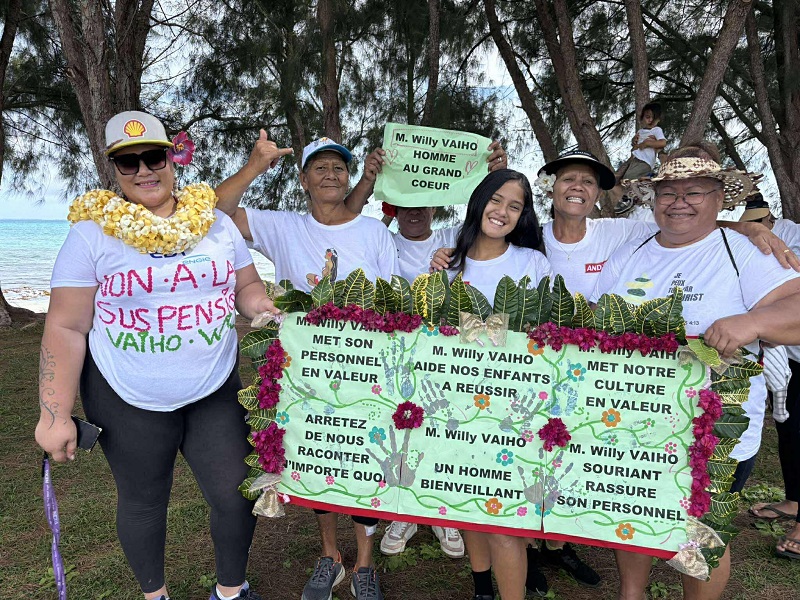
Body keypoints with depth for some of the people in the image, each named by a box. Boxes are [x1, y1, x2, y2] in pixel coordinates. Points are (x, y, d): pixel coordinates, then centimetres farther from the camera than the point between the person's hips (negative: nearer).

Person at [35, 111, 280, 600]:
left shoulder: (216, 224, 4)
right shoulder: (91, 234, -6)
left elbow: (248, 287, 11)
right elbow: (66, 329, -7)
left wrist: (260, 305, -12)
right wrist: (55, 415, -11)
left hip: (217, 391, 2)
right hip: (128, 399, -2)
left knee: (237, 495, 5)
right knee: (143, 501, 13)